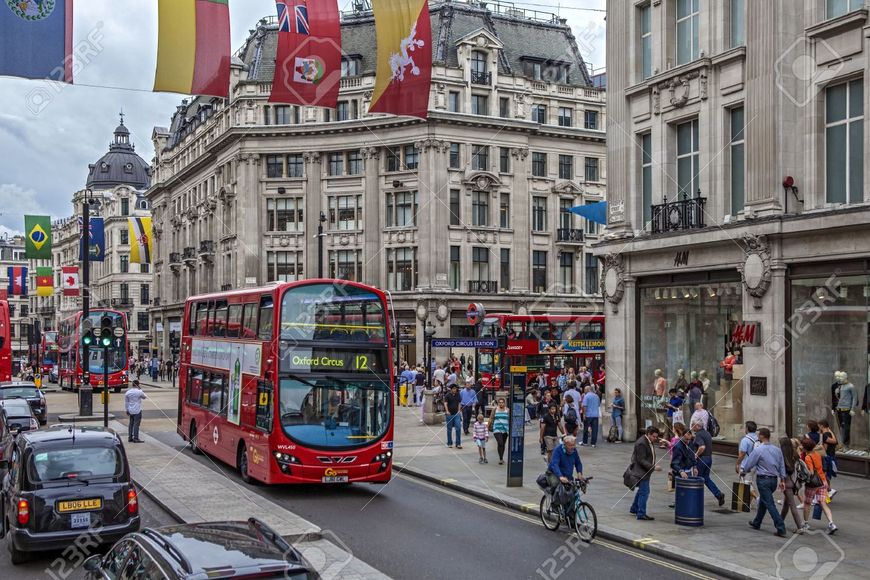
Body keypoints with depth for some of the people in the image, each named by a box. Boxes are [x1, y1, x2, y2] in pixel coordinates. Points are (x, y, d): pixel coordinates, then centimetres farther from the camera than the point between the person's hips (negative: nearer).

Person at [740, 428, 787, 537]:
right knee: (763, 501, 22)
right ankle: (756, 523, 35)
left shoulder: (758, 450, -15)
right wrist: (782, 480, 17)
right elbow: (782, 466, 10)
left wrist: (742, 471, 12)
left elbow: (748, 465, -8)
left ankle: (781, 529, -12)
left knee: (770, 504, -6)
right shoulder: (777, 450, 5)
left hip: (763, 480, -7)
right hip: (774, 480, 7)